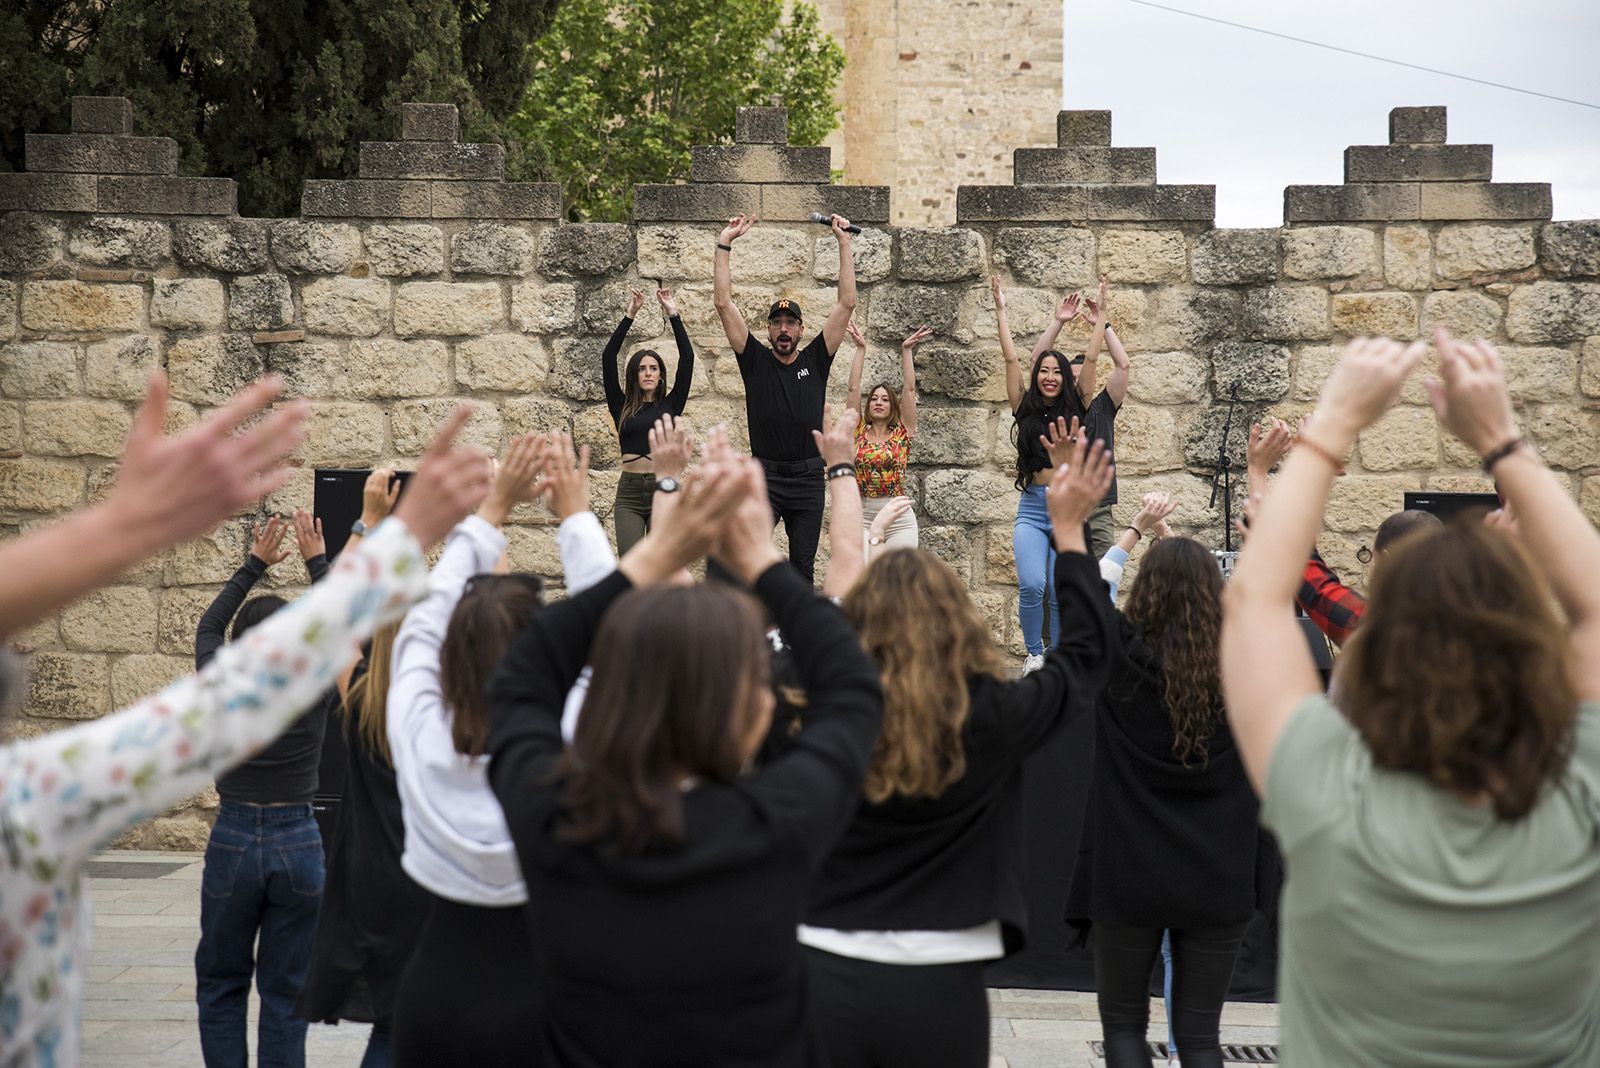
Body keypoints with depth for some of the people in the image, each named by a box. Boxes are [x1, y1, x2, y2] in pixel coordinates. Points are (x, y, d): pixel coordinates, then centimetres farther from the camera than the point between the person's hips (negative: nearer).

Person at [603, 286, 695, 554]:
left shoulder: (670, 405, 9)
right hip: (629, 493, 0)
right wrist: (630, 315, -2)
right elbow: (608, 357, 2)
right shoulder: (622, 406, 9)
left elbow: (687, 357, 3)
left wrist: (673, 314, 0)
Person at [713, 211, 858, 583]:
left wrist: (844, 242, 0)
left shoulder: (815, 360, 6)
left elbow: (846, 303, 2)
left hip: (808, 478, 2)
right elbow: (724, 303, -2)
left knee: (802, 567, 9)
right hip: (765, 476, -2)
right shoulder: (755, 361, 3)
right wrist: (724, 244, -5)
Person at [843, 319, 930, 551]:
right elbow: (853, 389, 4)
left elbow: (909, 389, 2)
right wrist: (860, 349, 4)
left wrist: (907, 350, 2)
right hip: (863, 517, 0)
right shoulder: (859, 432, 8)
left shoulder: (902, 434, 6)